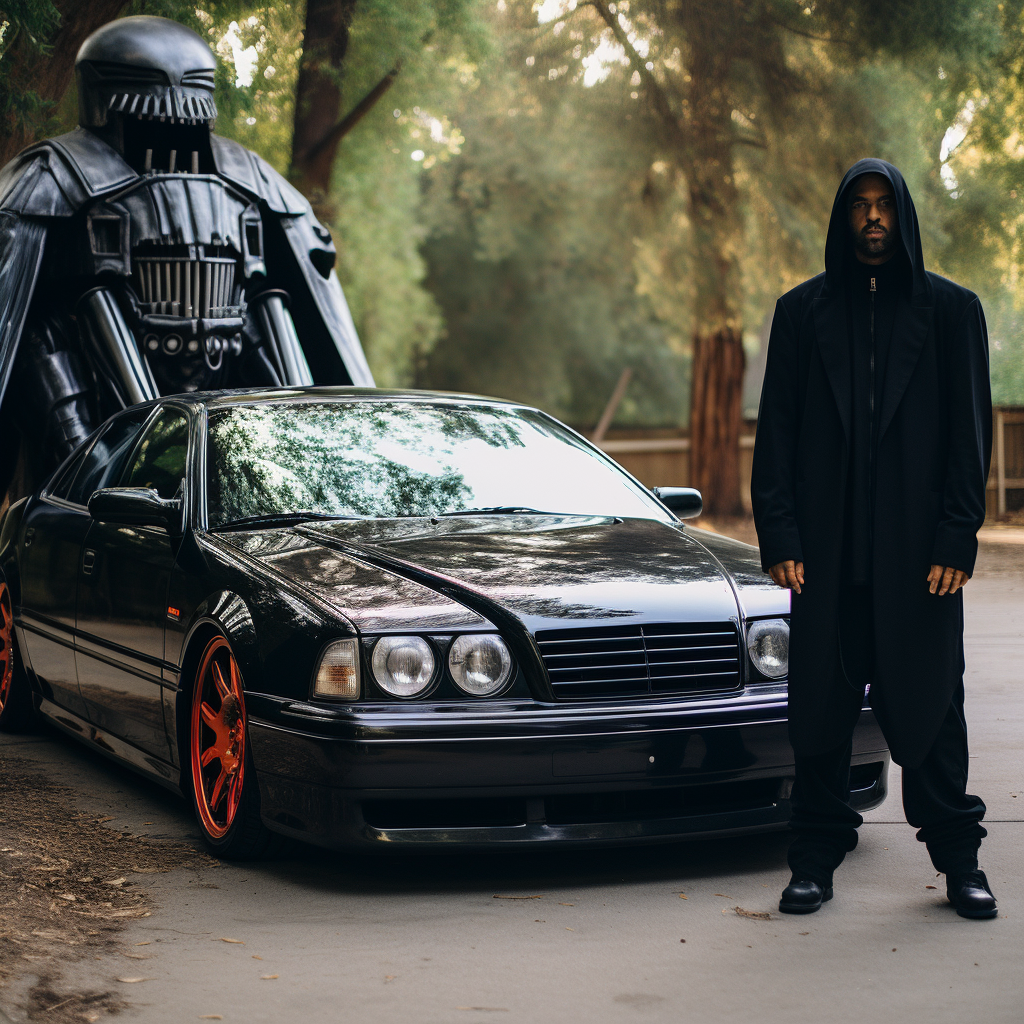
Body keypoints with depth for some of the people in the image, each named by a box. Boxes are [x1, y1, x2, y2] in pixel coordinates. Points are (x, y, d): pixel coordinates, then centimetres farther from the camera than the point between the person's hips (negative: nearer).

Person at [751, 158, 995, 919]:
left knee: (930, 701, 3)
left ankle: (959, 858, 15)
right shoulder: (802, 311, 10)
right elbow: (776, 430, 7)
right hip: (828, 550, 1)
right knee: (822, 705, 4)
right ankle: (817, 859, 13)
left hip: (918, 550, -1)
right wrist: (780, 536, -2)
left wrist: (956, 540, -5)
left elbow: (971, 431, 3)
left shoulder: (950, 310, 6)